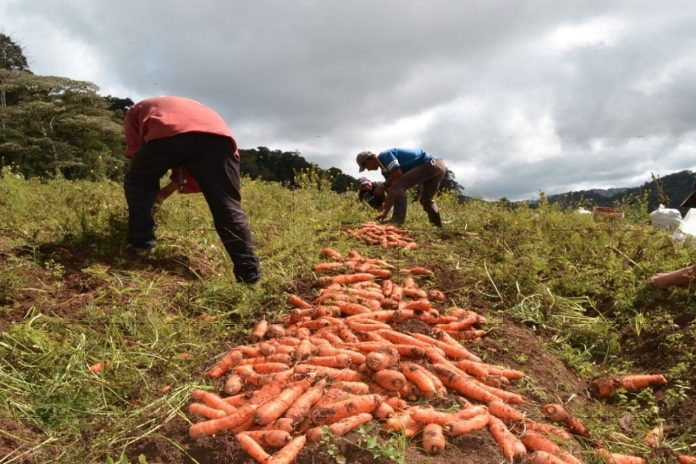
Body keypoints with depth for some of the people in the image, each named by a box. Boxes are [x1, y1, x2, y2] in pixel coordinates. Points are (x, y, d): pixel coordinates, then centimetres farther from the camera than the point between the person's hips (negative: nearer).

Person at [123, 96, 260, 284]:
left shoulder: (136, 110, 39)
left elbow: (136, 152, 26)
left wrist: (152, 193, 38)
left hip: (169, 134, -3)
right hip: (218, 135, 3)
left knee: (137, 182, 25)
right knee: (228, 207, 6)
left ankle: (140, 245, 16)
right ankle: (249, 275, -1)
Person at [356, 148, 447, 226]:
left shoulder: (385, 156, -7)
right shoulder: (385, 168, 20)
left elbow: (398, 173, -20)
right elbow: (393, 191, 21)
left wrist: (383, 186, -7)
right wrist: (385, 212, 21)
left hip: (431, 165, -11)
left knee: (398, 185, -16)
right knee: (425, 200, 26)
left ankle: (397, 222, -18)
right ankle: (438, 227, 28)